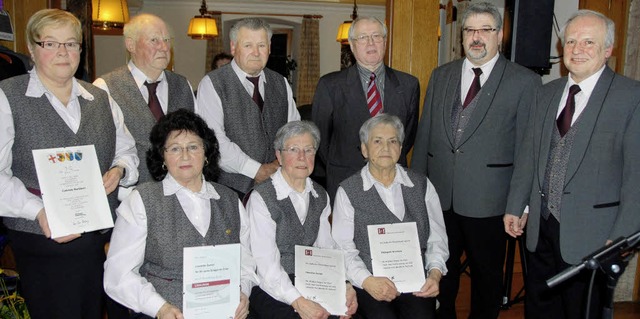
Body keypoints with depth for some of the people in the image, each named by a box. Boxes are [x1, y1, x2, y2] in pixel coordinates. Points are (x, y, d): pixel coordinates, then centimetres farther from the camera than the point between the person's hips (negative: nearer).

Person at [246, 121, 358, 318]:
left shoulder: (320, 196, 10)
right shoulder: (261, 198, -10)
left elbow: (327, 249, 8)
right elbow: (267, 264, -15)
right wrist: (297, 301, -25)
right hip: (271, 291, -5)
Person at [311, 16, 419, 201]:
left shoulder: (409, 84, 5)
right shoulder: (330, 86, -2)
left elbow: (410, 132, 14)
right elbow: (320, 136, 4)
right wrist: (337, 170, 5)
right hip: (345, 185, -2)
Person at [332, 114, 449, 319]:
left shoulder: (422, 185, 11)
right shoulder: (348, 191, 2)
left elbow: (437, 238, 11)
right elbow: (343, 248, -3)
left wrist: (435, 273, -6)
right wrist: (366, 280, -18)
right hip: (369, 285, -2)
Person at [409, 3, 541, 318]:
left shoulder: (525, 82, -5)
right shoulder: (441, 76, 8)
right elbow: (424, 134, 9)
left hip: (487, 200, -3)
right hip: (438, 196, 4)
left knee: (487, 274, 13)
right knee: (441, 269, 17)